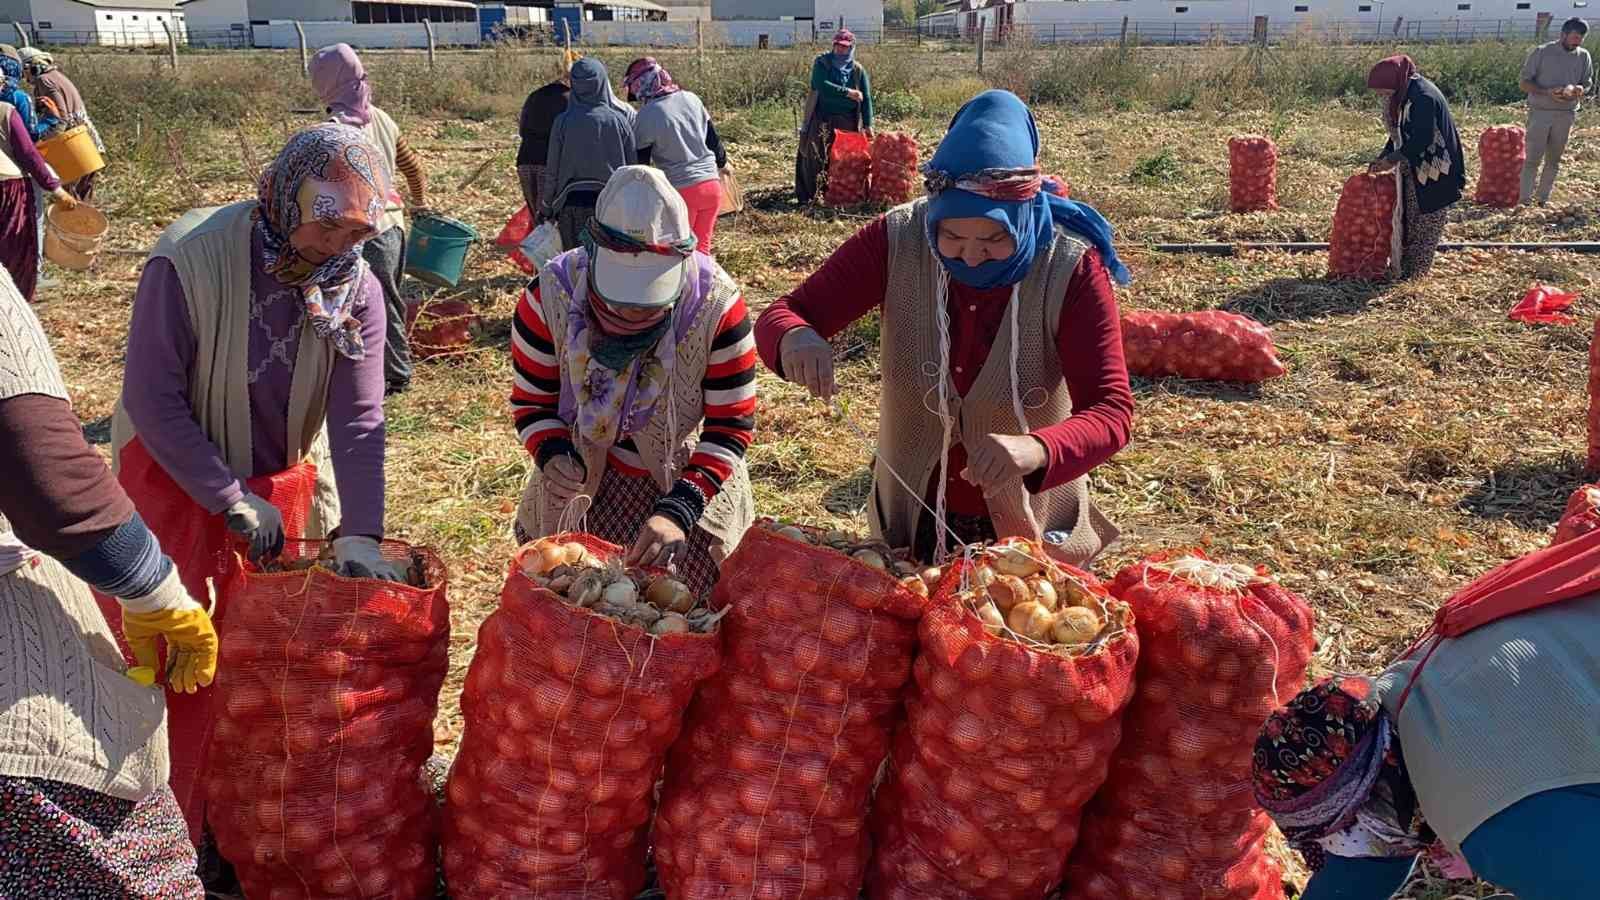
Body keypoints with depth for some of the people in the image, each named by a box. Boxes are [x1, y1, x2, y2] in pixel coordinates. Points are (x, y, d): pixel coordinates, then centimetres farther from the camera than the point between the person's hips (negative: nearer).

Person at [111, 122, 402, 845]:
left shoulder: (357, 291, -12)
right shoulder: (186, 261, -23)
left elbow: (359, 422, -15)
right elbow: (152, 401, -19)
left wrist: (360, 536, -24)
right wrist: (234, 502, -18)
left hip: (286, 482, 3)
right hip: (178, 480, -3)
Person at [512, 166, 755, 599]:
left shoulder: (717, 304, -26)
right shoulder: (550, 296, -22)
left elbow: (731, 427, -21)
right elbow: (532, 402, -9)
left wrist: (677, 510, -33)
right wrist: (553, 455, -30)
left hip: (692, 483, -1)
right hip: (585, 479, 1)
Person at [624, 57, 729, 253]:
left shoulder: (647, 114, -12)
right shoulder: (692, 99, 3)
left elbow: (640, 162, -5)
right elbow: (713, 139, 11)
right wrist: (721, 162, 29)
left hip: (680, 190, -5)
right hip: (712, 185, 5)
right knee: (702, 246, 16)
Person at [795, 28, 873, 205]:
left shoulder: (858, 70, 8)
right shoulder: (822, 63, 1)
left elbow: (866, 99, 6)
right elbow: (822, 85, -16)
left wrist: (868, 125, -3)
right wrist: (847, 92, -17)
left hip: (847, 121, 2)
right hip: (821, 117, -2)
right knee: (813, 154, -13)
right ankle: (808, 195, -10)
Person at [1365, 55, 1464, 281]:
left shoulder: (1423, 97, -23)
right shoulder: (1405, 95, 5)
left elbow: (1421, 140, -25)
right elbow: (1399, 134, 13)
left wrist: (1393, 159, -18)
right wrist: (1383, 159, 4)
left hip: (1435, 171, -9)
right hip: (1415, 169, 9)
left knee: (1428, 222, 0)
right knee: (1408, 219, 13)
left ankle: (1415, 273, 5)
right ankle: (1403, 268, 20)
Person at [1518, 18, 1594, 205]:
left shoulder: (1584, 57, 6)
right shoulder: (1541, 52, -5)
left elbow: (1588, 84, 11)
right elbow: (1523, 82, -5)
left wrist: (1580, 89, -14)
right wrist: (1547, 92, -21)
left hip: (1566, 114, 4)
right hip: (1540, 112, -4)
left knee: (1554, 160, 8)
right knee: (1533, 159, -6)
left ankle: (1543, 199, 17)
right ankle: (1525, 200, -2)